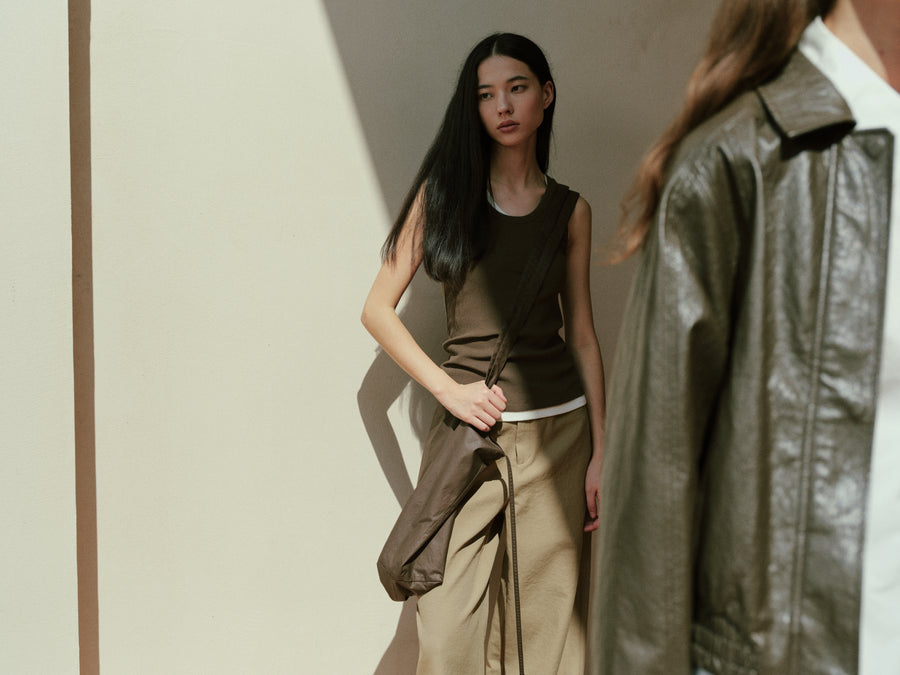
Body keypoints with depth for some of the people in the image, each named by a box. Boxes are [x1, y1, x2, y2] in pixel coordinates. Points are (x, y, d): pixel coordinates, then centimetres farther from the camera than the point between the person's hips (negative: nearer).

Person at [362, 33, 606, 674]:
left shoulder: (570, 210, 9)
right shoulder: (444, 193, 3)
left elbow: (582, 333, 10)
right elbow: (378, 309, 2)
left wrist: (600, 451, 5)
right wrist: (449, 388, -10)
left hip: (558, 429, 2)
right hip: (470, 426, -2)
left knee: (547, 613, 6)